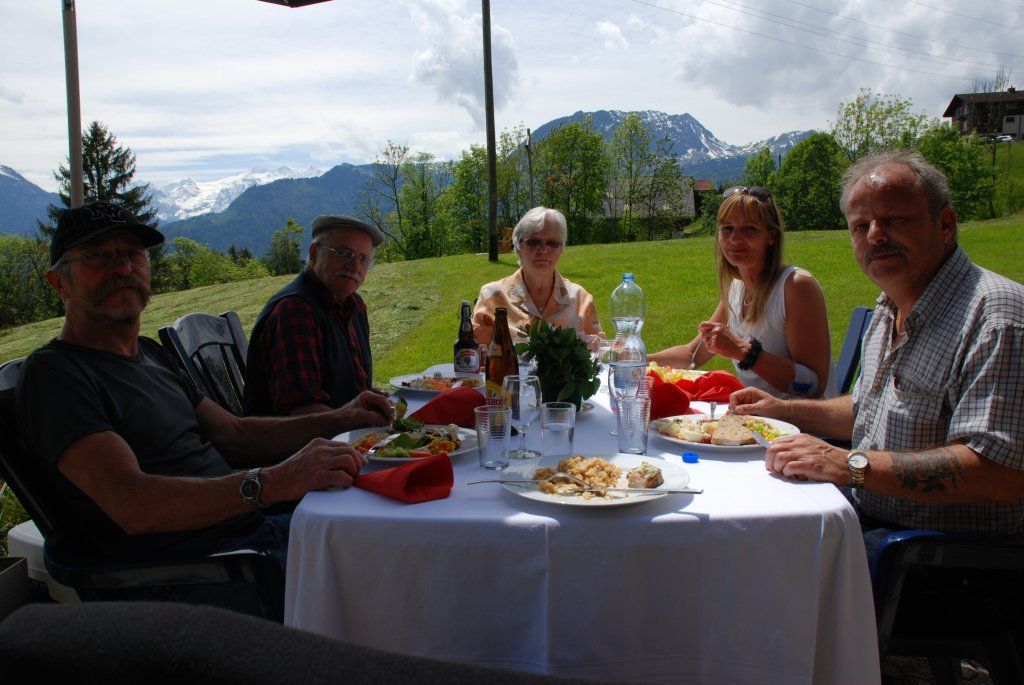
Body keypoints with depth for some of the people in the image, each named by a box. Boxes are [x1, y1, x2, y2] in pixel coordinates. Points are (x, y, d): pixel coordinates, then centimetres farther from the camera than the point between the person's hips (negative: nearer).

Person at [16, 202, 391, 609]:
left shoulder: (150, 353, 19)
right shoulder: (52, 374, -10)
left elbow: (233, 434, 20)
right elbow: (131, 503, -24)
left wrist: (338, 420, 6)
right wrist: (273, 483, -36)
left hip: (252, 527, 9)